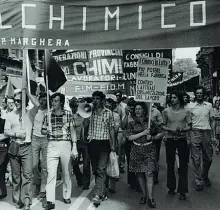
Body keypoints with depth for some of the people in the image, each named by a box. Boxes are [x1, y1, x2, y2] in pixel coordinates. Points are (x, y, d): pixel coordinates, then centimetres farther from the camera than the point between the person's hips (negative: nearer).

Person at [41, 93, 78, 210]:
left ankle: (66, 196, 25)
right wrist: (47, 131, -11)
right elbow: (42, 131, 13)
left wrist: (74, 147, -5)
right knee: (51, 173, -5)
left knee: (66, 173, 9)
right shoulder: (48, 116, 7)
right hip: (52, 145, 1)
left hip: (65, 145, -1)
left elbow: (72, 131, 1)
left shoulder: (68, 115, 1)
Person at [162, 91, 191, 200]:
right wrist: (169, 130, -15)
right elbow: (163, 125, 4)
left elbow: (189, 126, 1)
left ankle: (182, 191, 9)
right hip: (170, 139, 1)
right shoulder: (166, 111, 1)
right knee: (170, 164, 10)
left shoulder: (186, 111, 0)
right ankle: (171, 187, 25)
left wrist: (182, 130, -18)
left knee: (183, 165, 0)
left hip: (182, 139, -1)